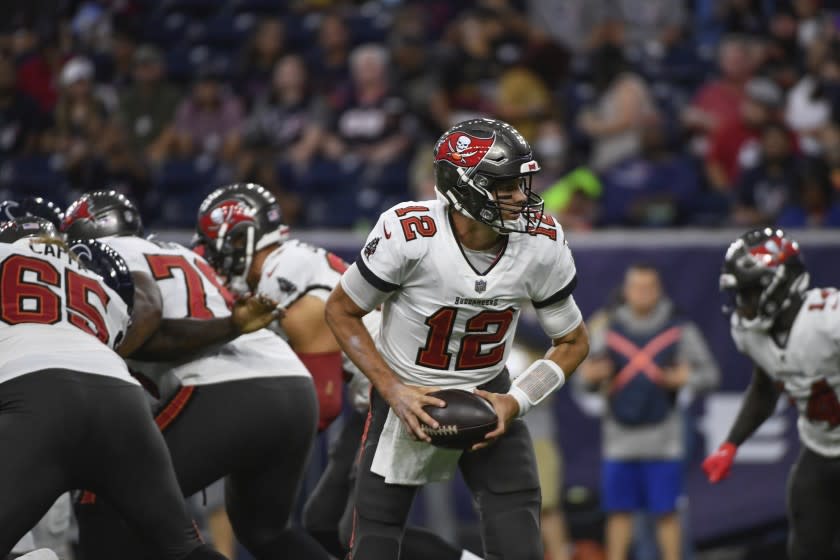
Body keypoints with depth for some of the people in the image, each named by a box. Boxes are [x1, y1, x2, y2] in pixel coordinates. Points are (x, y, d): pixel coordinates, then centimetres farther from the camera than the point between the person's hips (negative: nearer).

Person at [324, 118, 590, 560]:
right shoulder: (407, 233, -27)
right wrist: (393, 391, -19)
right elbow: (341, 311, -11)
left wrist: (515, 403, -17)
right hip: (407, 398, -2)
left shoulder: (542, 243, -17)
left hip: (488, 397, 2)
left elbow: (573, 341, -3)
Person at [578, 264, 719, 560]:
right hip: (619, 436, 2)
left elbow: (709, 373, 4)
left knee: (666, 511, -1)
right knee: (619, 510, 4)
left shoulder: (680, 330, 2)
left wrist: (685, 378, -17)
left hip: (662, 438, -2)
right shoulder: (608, 330, 8)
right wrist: (589, 377, -15)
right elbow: (588, 379, 9)